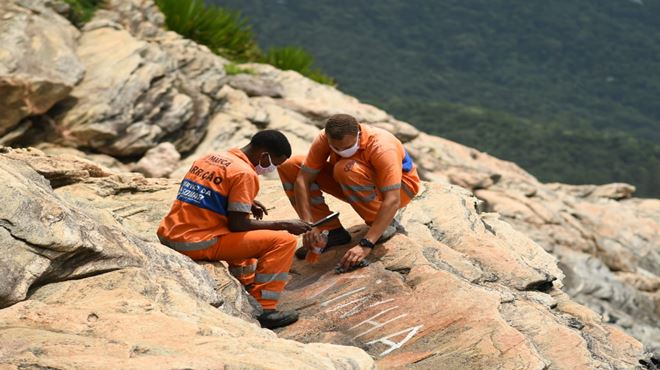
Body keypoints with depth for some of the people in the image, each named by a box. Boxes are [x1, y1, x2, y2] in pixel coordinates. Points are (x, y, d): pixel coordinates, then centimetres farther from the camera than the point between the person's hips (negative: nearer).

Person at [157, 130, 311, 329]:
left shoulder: (211, 157, 14)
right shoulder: (245, 174, -11)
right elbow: (237, 225, -13)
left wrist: (246, 203, 21)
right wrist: (284, 225, -3)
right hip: (197, 245, -9)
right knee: (284, 241, -7)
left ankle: (248, 288, 32)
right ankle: (263, 310, -10)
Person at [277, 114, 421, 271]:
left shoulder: (382, 147, -36)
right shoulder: (324, 139, -23)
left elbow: (392, 201, -40)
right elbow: (303, 180, -20)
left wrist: (365, 245, -46)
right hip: (356, 188, 5)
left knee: (346, 169, -38)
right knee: (289, 166, -12)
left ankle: (386, 224, -14)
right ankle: (333, 231, -7)